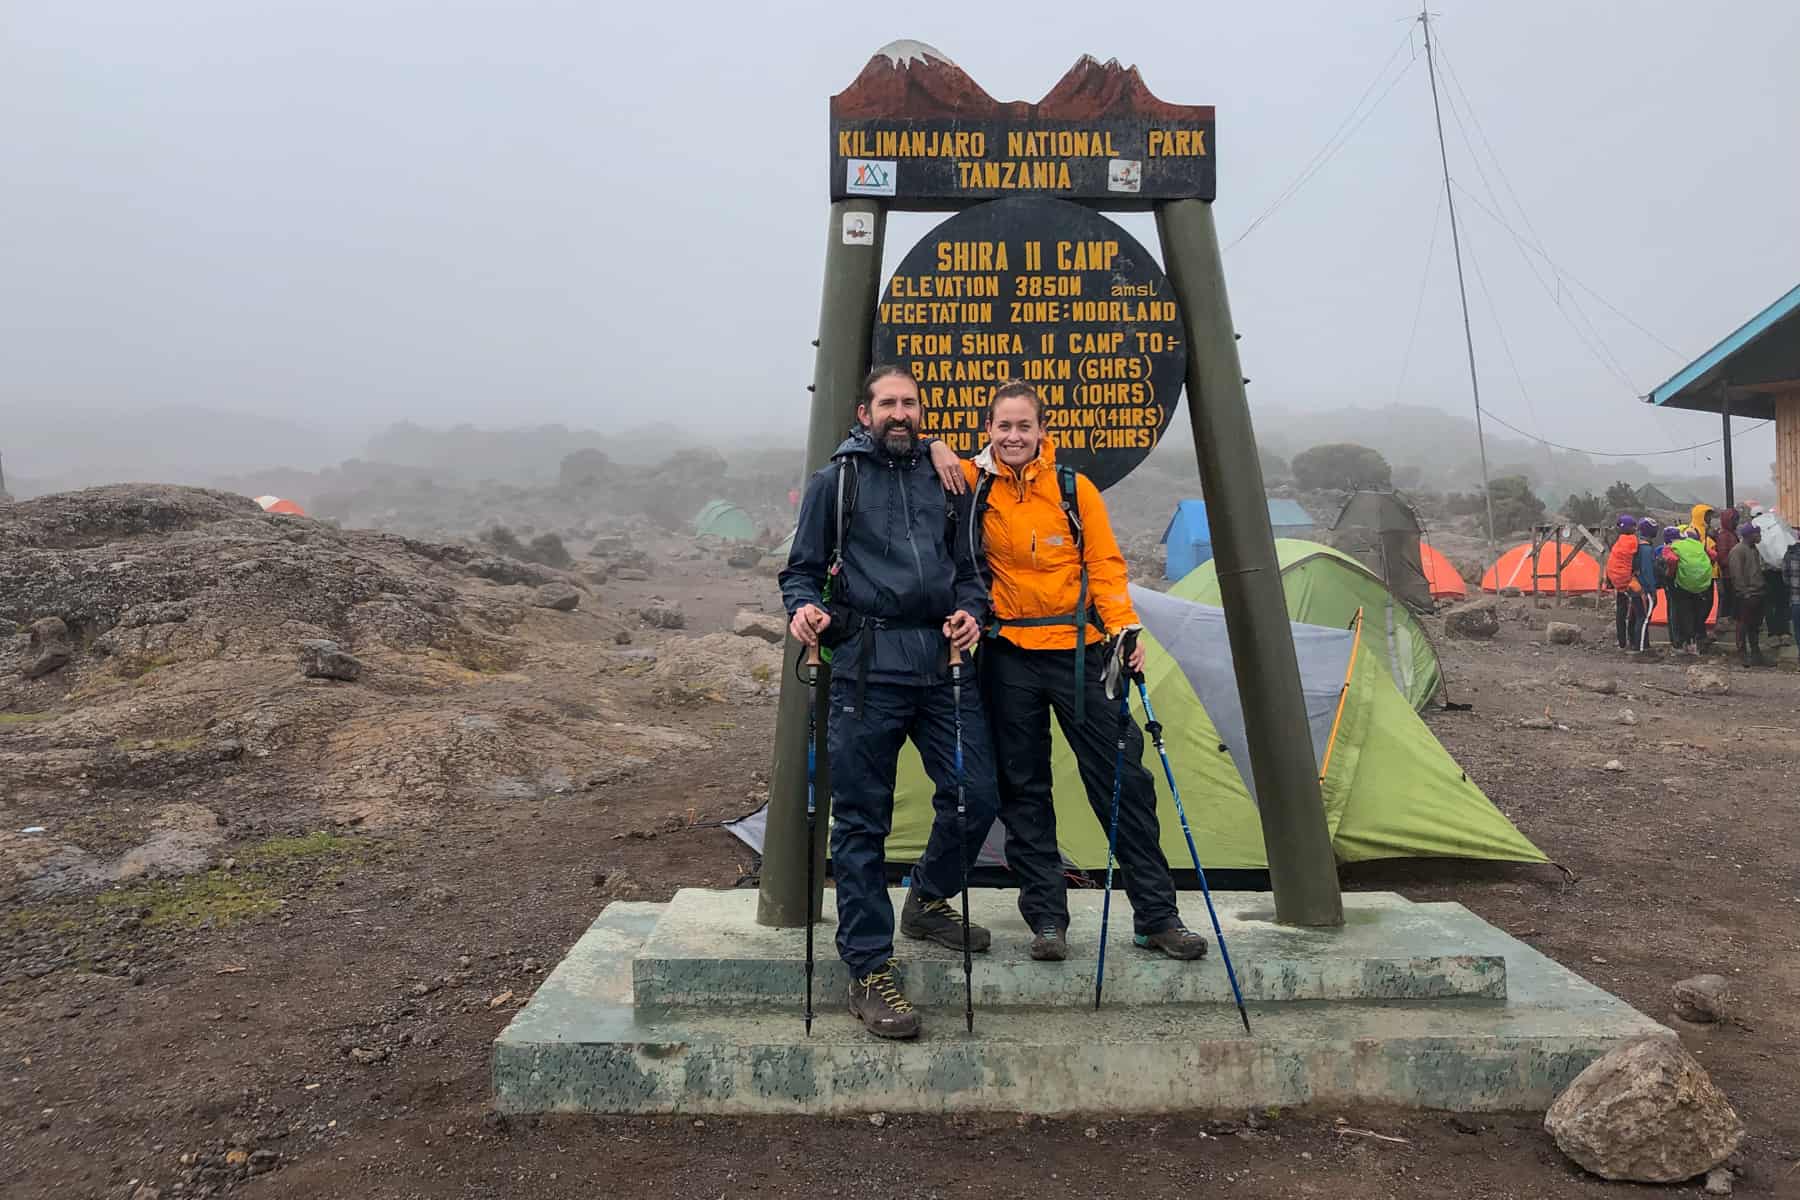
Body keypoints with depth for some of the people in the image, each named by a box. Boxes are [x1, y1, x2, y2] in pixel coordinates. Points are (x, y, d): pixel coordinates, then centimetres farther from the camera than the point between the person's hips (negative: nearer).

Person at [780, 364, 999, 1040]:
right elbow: (802, 569, 7)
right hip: (869, 663, -4)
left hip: (943, 661, 4)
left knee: (976, 795, 0)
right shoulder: (836, 481, 7)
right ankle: (870, 971, 7)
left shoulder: (942, 482, 18)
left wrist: (970, 610, 2)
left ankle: (928, 903, 29)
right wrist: (803, 608, -14)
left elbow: (968, 568, 22)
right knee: (862, 819, -2)